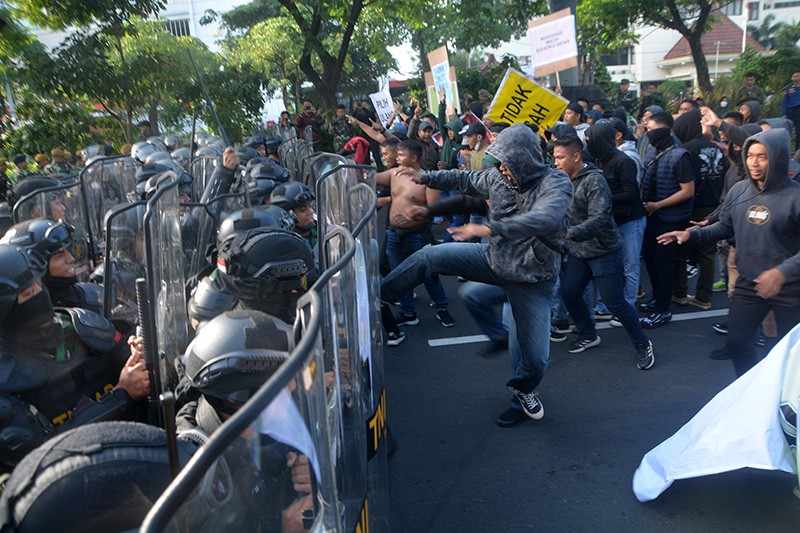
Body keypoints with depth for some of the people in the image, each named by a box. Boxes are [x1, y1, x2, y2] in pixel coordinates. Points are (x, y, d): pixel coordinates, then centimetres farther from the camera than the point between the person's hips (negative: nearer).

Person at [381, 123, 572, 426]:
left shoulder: (555, 184, -22)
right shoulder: (498, 177, -5)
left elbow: (544, 219, -43)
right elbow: (465, 180, 15)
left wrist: (488, 228, -52)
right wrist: (423, 177, 10)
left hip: (532, 278, -4)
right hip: (495, 257, 5)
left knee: (537, 358, -2)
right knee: (431, 256, -8)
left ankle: (522, 390, 34)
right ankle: (377, 296, 10)